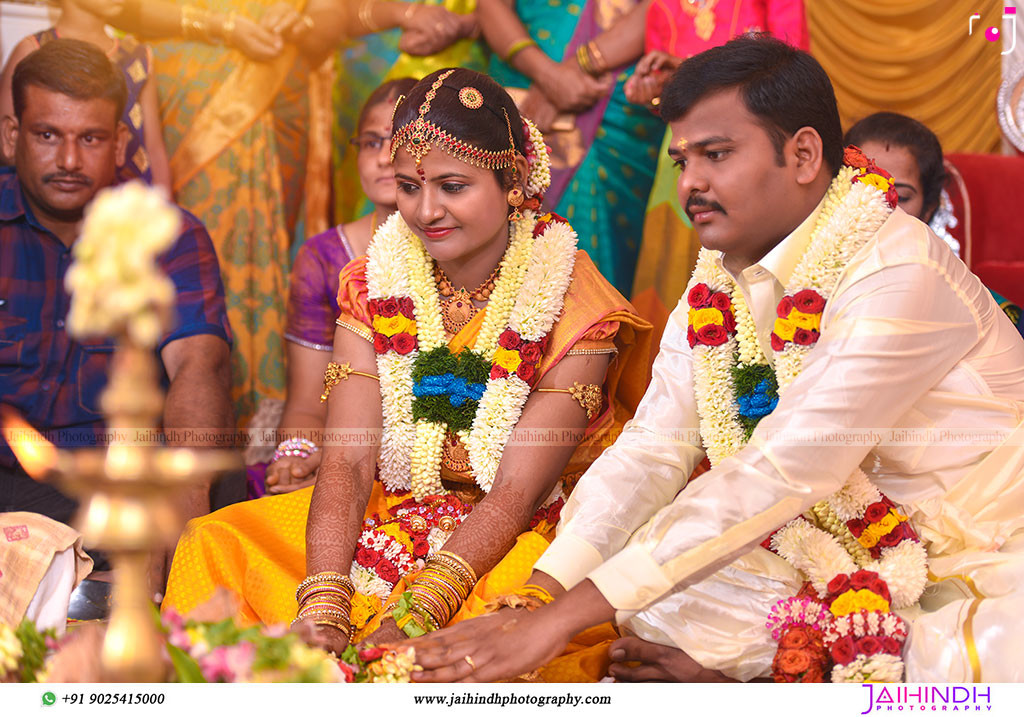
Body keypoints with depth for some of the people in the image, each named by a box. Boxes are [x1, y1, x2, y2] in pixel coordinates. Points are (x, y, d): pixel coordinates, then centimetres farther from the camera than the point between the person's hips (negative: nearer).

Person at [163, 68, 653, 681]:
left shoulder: (574, 309, -13)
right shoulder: (375, 286, 0)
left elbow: (516, 493, -19)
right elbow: (348, 460, -10)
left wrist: (411, 619, -32)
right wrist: (322, 611, -27)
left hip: (525, 540, -3)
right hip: (392, 519, 4)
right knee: (214, 545, -17)